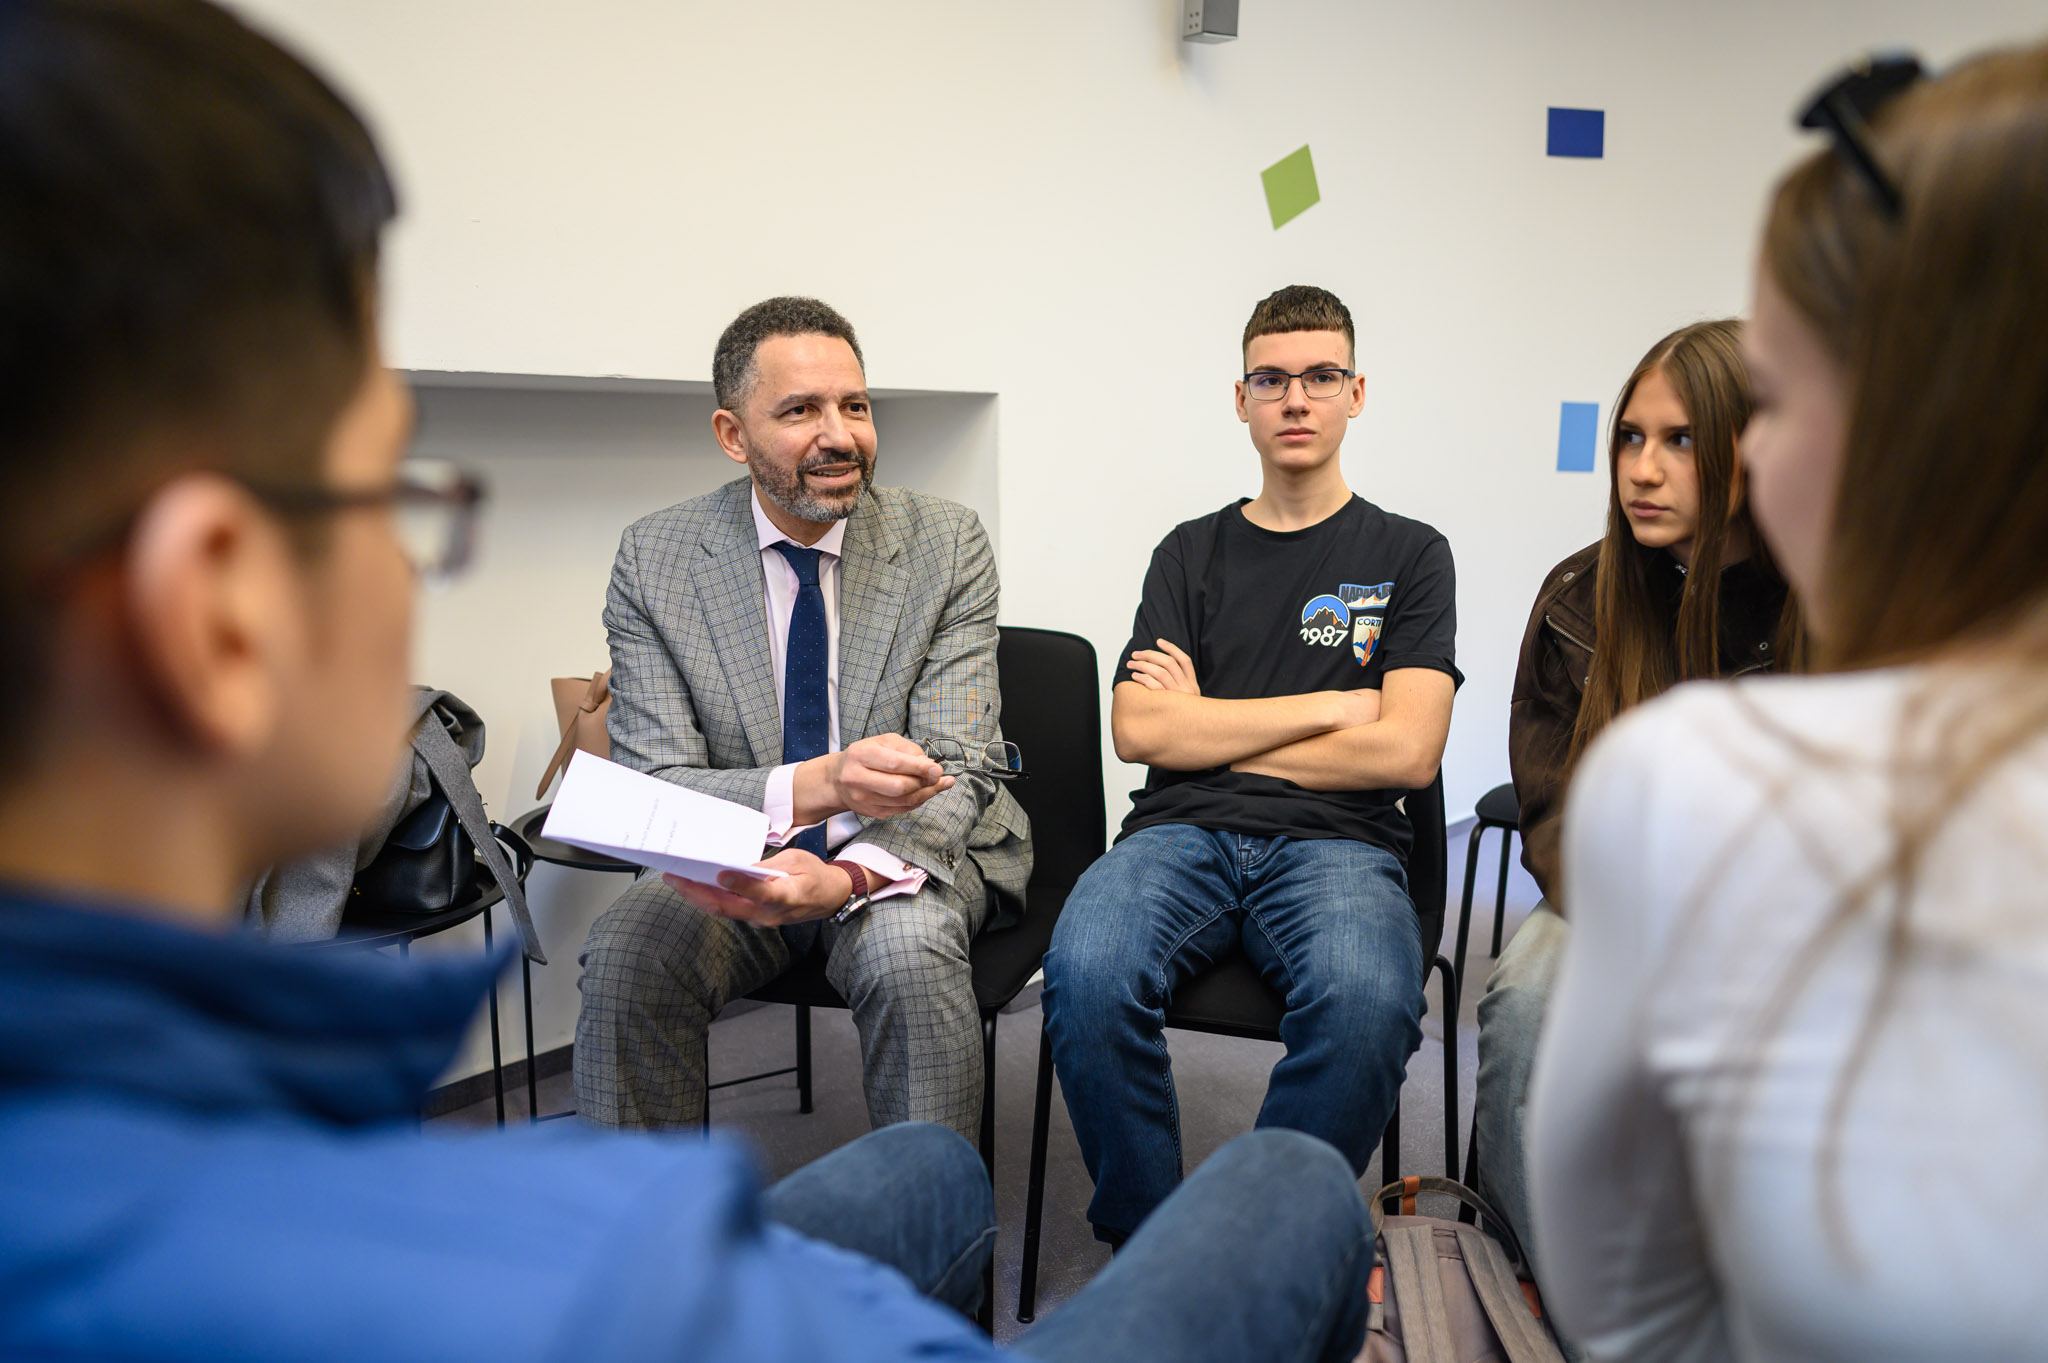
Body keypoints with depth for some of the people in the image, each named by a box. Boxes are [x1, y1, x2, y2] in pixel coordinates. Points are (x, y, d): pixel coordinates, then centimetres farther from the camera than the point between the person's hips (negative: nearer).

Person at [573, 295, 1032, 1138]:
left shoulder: (948, 545, -6)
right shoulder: (652, 559, -5)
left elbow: (955, 772, -12)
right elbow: (651, 786, -13)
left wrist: (846, 876, -34)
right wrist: (815, 784, -33)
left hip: (908, 854, -1)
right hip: (734, 858, 1)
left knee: (908, 951, -33)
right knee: (624, 956, -27)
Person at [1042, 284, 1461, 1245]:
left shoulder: (1408, 555, 13)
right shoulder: (1192, 553, 18)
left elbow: (1407, 752, -1)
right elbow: (1137, 730, 3)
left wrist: (1210, 730, 3)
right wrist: (1335, 705, 0)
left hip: (1337, 841, -1)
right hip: (1183, 833, 2)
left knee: (1368, 1004, -36)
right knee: (1086, 972, -32)